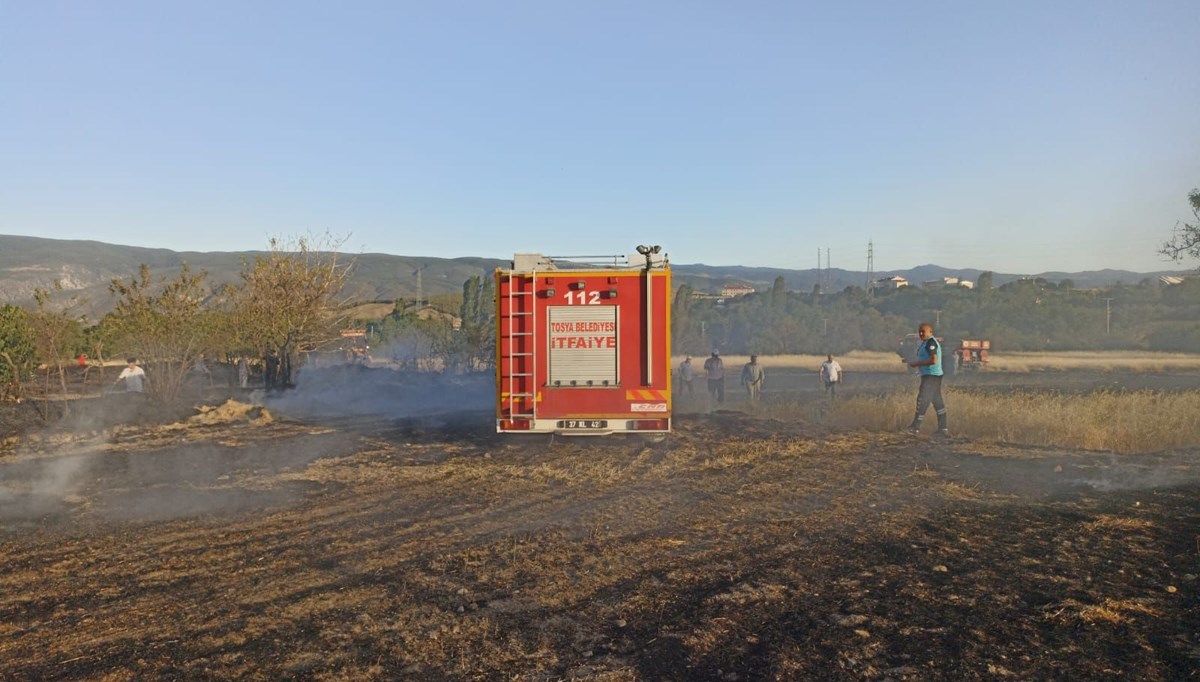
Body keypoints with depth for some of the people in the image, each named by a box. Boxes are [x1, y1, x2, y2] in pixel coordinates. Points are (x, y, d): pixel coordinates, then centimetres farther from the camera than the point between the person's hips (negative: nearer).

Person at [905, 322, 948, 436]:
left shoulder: (931, 343, -15)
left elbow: (933, 360, -24)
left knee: (922, 399, -7)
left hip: (931, 376, -11)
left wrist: (917, 363, -18)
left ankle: (915, 427, -2)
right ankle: (942, 429, 15)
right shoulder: (926, 343, 16)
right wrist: (914, 362, 11)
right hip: (934, 376, 11)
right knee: (937, 401, 11)